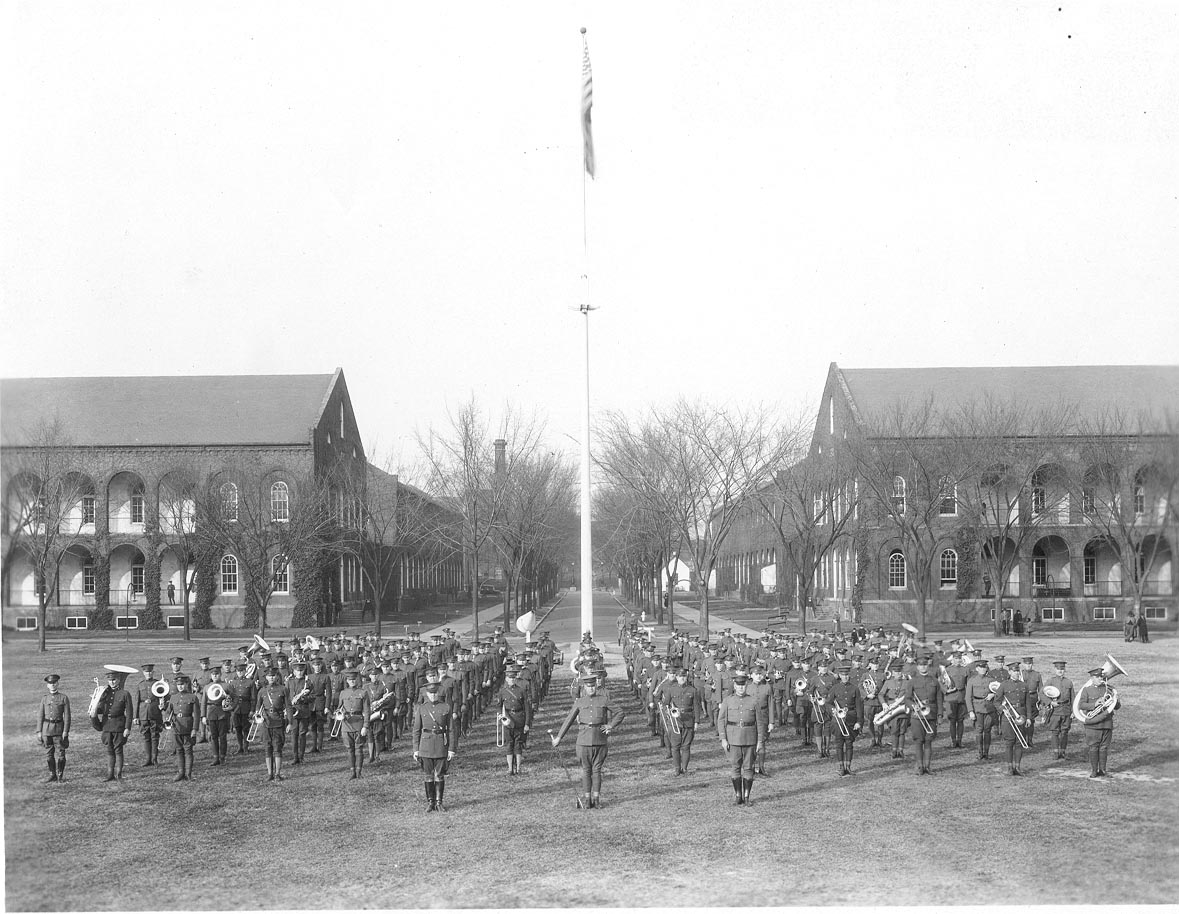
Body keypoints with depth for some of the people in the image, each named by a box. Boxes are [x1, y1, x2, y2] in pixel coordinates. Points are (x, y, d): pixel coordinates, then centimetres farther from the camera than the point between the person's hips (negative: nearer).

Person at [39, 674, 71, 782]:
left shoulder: (63, 698, 1)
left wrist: (65, 731, -9)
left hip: (58, 728, -3)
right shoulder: (44, 698, 10)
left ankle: (60, 775, 8)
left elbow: (67, 716, -2)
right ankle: (52, 774, 16)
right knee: (49, 753, 6)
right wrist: (39, 731, 4)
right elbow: (40, 716, 11)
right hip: (46, 728, 3)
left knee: (60, 753, -2)